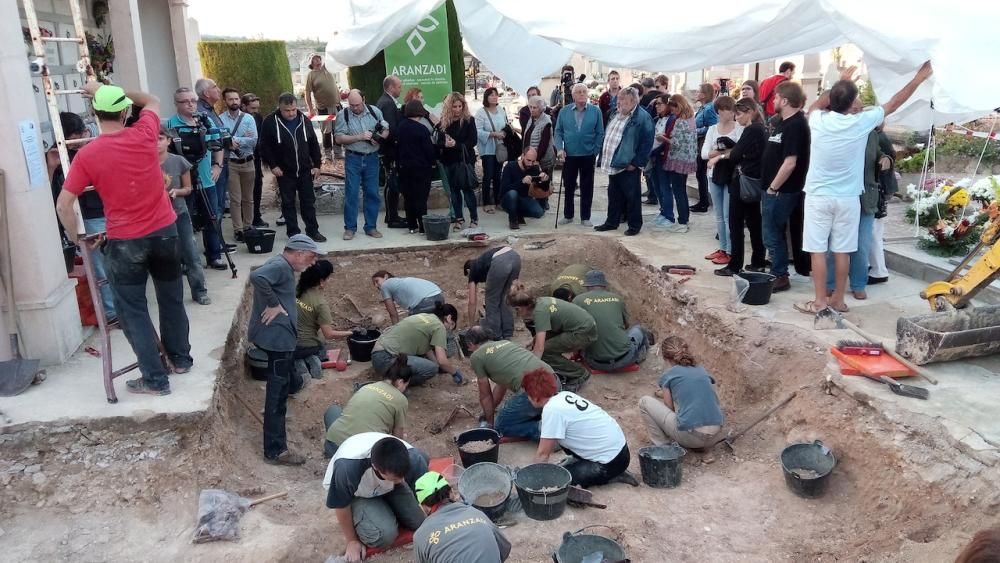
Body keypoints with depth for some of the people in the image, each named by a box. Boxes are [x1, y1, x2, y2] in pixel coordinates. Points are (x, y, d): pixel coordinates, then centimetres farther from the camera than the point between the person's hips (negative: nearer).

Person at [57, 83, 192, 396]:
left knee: (133, 311, 8)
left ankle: (155, 379, 10)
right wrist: (105, 88, 18)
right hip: (164, 231, 3)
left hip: (125, 242, -3)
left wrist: (76, 239, 6)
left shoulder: (87, 155, -11)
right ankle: (181, 358, 33)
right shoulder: (144, 135, -7)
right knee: (171, 298, 19)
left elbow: (63, 205, -9)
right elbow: (152, 101, 16)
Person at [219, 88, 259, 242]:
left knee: (248, 198, 11)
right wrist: (243, 140, -17)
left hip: (248, 162, 3)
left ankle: (248, 227, 23)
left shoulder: (248, 118, 2)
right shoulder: (220, 119, -4)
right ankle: (238, 230, 6)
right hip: (230, 163, -3)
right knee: (235, 199, -1)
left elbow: (254, 141, -8)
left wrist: (234, 140, -13)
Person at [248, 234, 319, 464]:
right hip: (276, 336, -11)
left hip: (280, 336, 11)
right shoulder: (280, 266, -18)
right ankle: (275, 451, -1)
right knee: (278, 391, -7)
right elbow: (257, 276, -36)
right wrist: (273, 304, -27)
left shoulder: (282, 266, 14)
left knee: (282, 386, 30)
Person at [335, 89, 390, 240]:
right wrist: (360, 137, -20)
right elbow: (338, 138, -11)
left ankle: (371, 227, 17)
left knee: (372, 193, 6)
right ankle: (350, 228, 9)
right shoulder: (343, 115, -5)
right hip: (353, 158, -2)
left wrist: (379, 138, -13)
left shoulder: (375, 111, 2)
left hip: (372, 158, 2)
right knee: (351, 193, -1)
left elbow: (386, 130, 10)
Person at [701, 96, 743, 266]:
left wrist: (728, 153, -20)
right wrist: (719, 153, -16)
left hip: (732, 176, -6)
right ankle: (722, 248, 22)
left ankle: (730, 252, 3)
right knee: (719, 215, 12)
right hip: (715, 175, 6)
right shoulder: (712, 129, 9)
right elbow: (704, 153, -1)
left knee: (728, 215, -4)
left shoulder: (740, 129, -5)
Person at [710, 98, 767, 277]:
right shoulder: (761, 128, 12)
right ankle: (758, 263, 20)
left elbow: (736, 154, -14)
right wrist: (724, 154, 0)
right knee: (754, 223, 14)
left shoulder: (751, 130, -16)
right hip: (755, 181, 9)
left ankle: (735, 265, 3)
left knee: (736, 224, -2)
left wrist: (720, 156, 2)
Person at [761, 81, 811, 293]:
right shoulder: (782, 122, 13)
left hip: (780, 190, -10)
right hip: (774, 188, 10)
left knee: (772, 235, -3)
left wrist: (772, 188, -17)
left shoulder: (795, 126, -17)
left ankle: (780, 277, 7)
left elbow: (790, 163, -23)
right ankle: (777, 273, 27)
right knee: (775, 233, 16)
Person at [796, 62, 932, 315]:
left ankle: (819, 301, 3)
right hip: (848, 198, 1)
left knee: (818, 250, 2)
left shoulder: (818, 120, -8)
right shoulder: (861, 122, -8)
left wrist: (839, 83, 24)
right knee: (842, 250, 8)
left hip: (818, 196, -1)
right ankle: (838, 299, 17)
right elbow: (894, 103, 7)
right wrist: (919, 77, 19)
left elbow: (815, 105, 18)